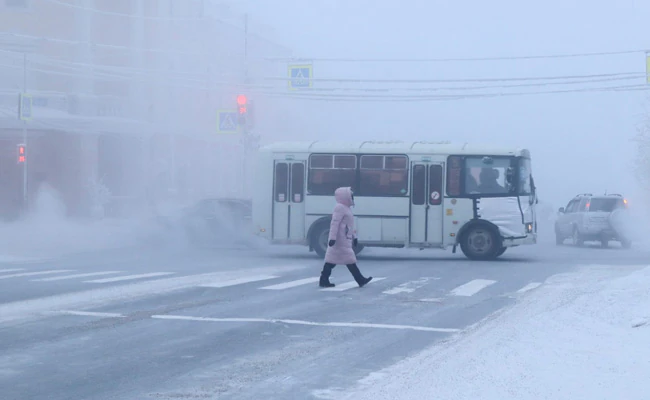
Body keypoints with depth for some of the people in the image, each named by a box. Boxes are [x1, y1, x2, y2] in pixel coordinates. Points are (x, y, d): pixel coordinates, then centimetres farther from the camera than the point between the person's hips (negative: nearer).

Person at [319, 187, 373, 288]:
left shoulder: (346, 208, 20)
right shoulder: (340, 208, -14)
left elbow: (350, 226, 26)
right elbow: (335, 223, -21)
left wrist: (354, 237, 26)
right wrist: (332, 237, -27)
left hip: (345, 240, 11)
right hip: (341, 240, -11)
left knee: (332, 259, 8)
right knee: (350, 260, -6)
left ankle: (324, 280, 8)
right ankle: (361, 280, -3)